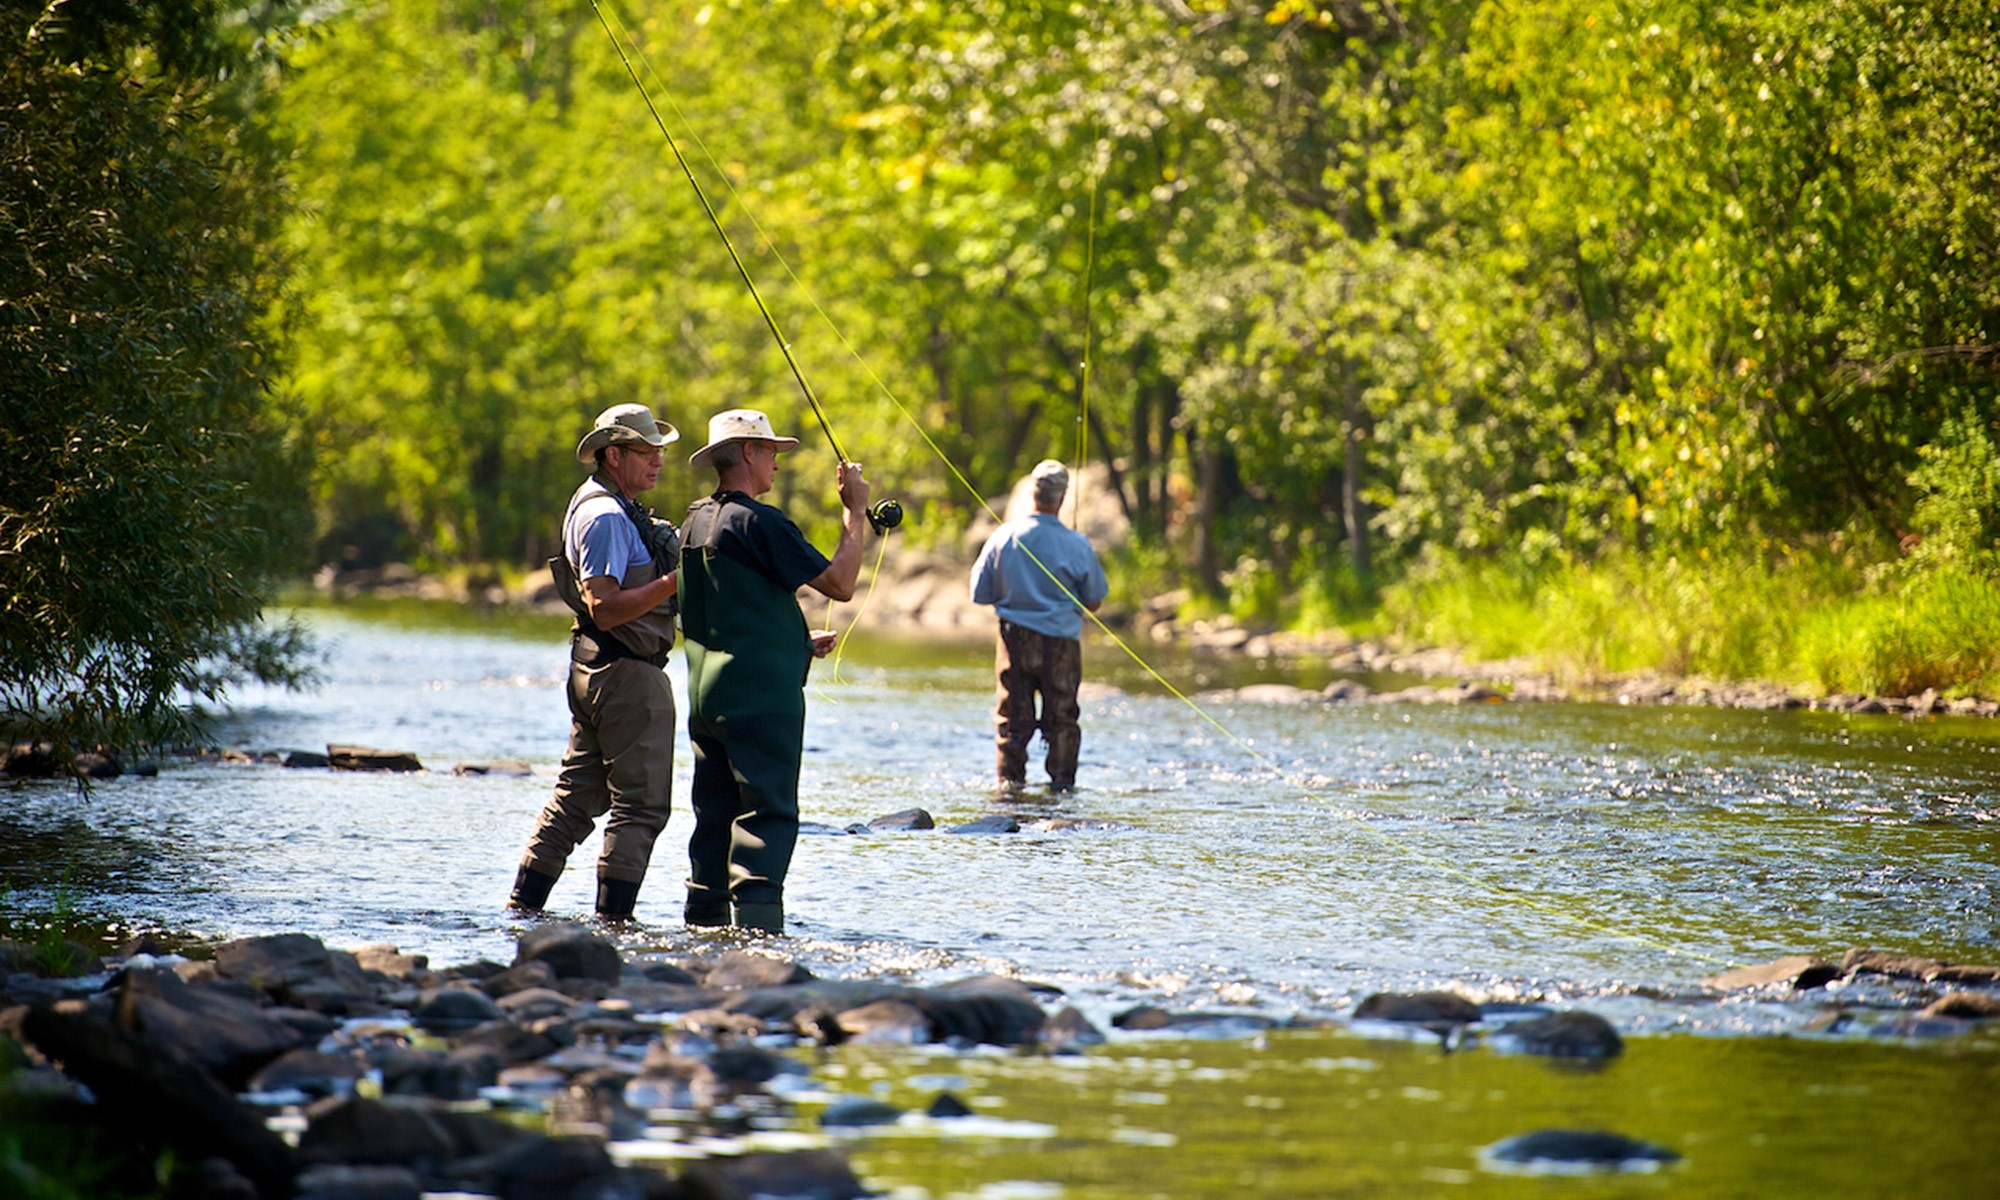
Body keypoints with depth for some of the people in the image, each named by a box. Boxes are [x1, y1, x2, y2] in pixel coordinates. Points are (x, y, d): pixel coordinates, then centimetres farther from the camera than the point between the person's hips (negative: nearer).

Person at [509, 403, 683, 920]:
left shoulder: (609, 509, 19)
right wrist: (674, 581, -25)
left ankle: (523, 904, 16)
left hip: (595, 672, 11)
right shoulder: (607, 517, -15)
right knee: (642, 805, -7)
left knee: (578, 796, 13)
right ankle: (614, 917, -8)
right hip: (628, 674, -11)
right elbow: (605, 608, -23)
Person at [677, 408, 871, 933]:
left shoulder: (694, 522, 14)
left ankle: (704, 922, 11)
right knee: (767, 813, -9)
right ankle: (757, 922, -17)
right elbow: (840, 584, -15)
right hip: (761, 697, -8)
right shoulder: (758, 523, -14)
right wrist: (855, 512, -5)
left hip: (706, 694, 8)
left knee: (715, 813, 11)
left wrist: (796, 642, 24)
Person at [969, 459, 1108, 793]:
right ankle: (1062, 779, 9)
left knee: (1012, 716, 10)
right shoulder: (1078, 546, -12)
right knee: (1061, 717, 8)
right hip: (1062, 641, -1)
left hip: (1015, 639, 1)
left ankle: (1011, 777, 7)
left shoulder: (1003, 537, -8)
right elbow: (1094, 603, -1)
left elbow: (980, 594, 1)